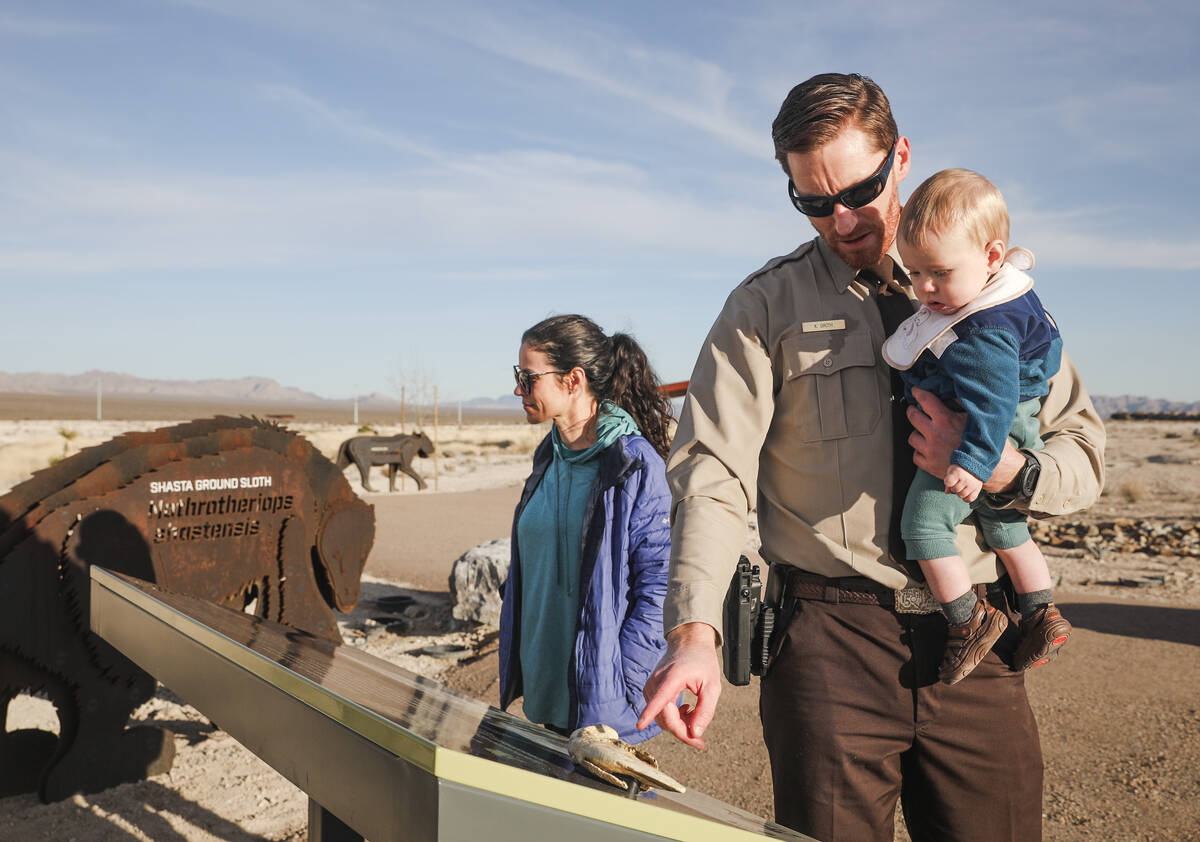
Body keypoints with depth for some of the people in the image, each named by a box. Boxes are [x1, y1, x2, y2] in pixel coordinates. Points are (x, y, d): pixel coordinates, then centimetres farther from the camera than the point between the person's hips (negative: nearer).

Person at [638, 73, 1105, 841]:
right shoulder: (765, 308, 2)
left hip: (976, 640, 3)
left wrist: (1006, 471, -12)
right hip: (832, 640, -2)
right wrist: (695, 631, -24)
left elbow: (1084, 450, 12)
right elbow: (712, 472, -9)